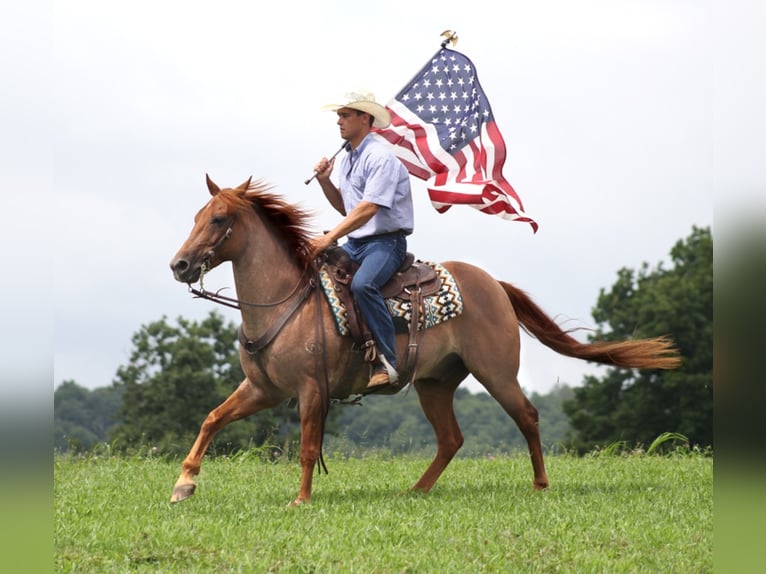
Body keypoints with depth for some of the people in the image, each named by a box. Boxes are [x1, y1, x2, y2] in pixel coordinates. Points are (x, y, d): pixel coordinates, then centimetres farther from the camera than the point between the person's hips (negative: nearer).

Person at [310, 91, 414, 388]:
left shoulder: (380, 156, -14)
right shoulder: (348, 157, 15)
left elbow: (369, 208, -24)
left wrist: (330, 237, -28)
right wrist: (324, 181, 6)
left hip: (385, 242, -10)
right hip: (355, 242, 10)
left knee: (362, 284, -35)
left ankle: (386, 361, -33)